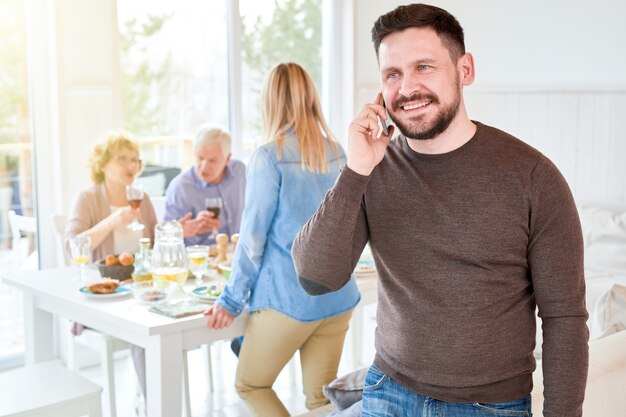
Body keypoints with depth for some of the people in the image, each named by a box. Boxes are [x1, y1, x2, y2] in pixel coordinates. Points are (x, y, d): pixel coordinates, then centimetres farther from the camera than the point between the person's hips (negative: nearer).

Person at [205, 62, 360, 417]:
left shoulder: (269, 156, -11)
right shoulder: (337, 154, 6)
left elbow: (254, 236, -10)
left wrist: (232, 299, 0)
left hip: (288, 298, -5)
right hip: (339, 298, 6)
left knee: (250, 385, 15)